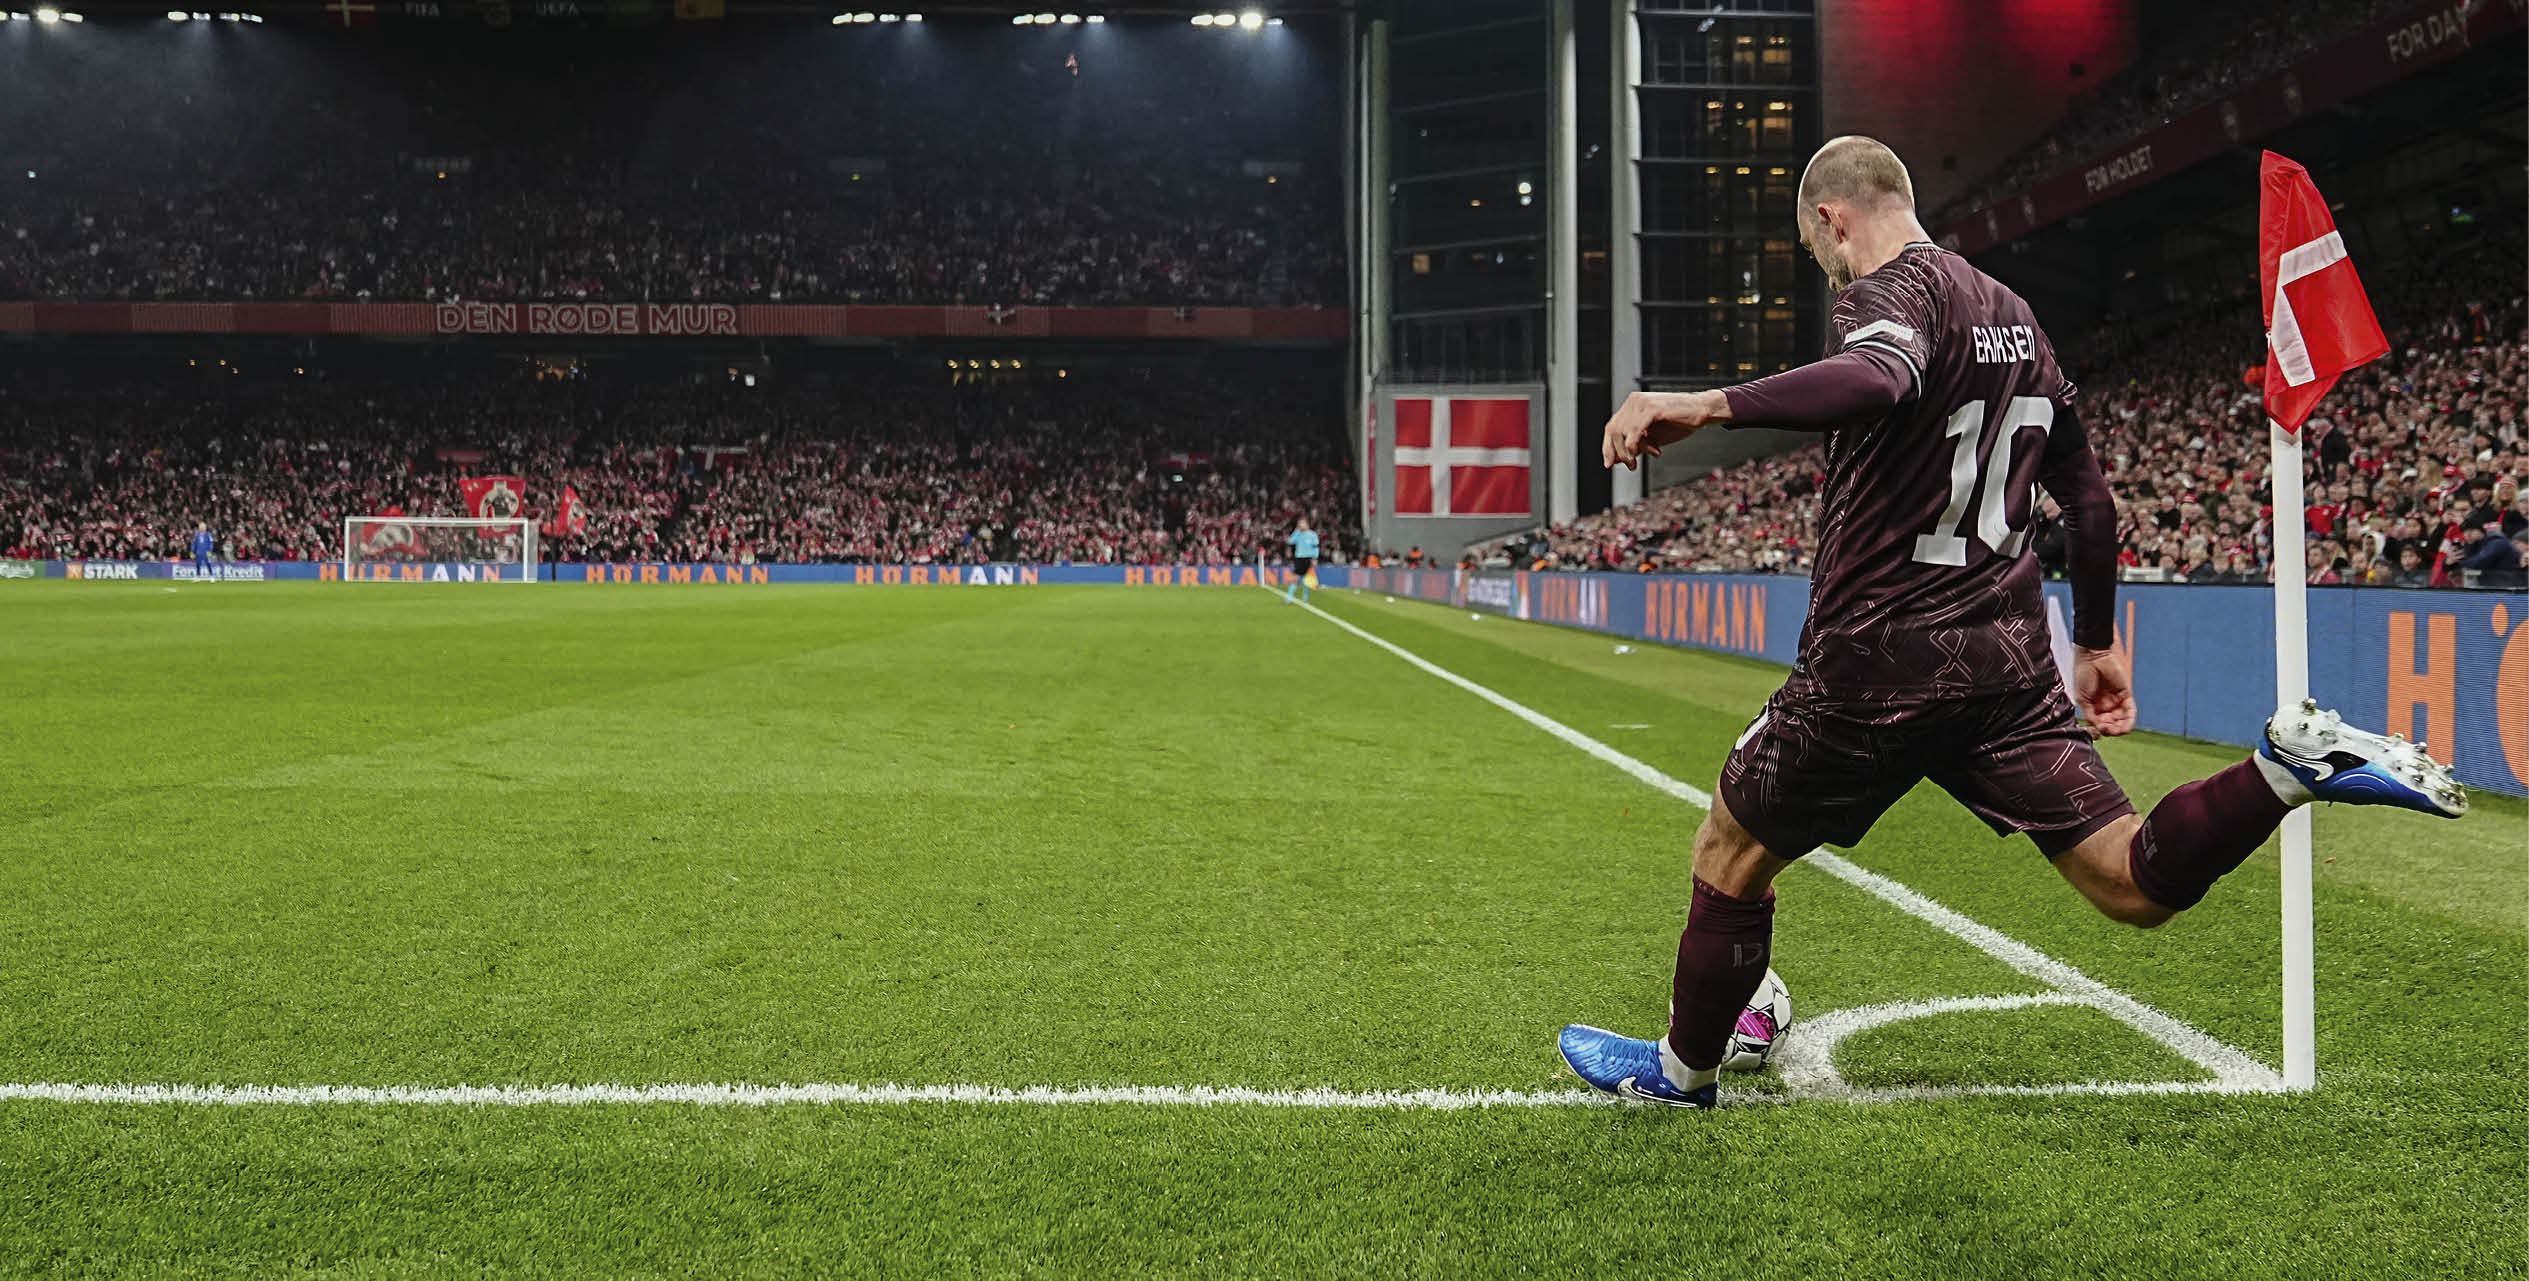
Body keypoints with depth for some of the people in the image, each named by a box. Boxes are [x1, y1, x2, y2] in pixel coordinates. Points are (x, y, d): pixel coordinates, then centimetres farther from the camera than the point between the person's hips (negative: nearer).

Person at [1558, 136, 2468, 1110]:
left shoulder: (1891, 289, -8)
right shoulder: (2012, 313, 18)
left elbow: (1882, 378, -35)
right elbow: (2088, 495, 21)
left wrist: (1708, 404, -42)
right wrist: (2096, 642, 28)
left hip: (1880, 660, -7)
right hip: (2008, 656, 7)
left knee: (1730, 851, 13)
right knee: (2138, 885, 7)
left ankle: (1682, 1071, 26)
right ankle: (2291, 763, -15)